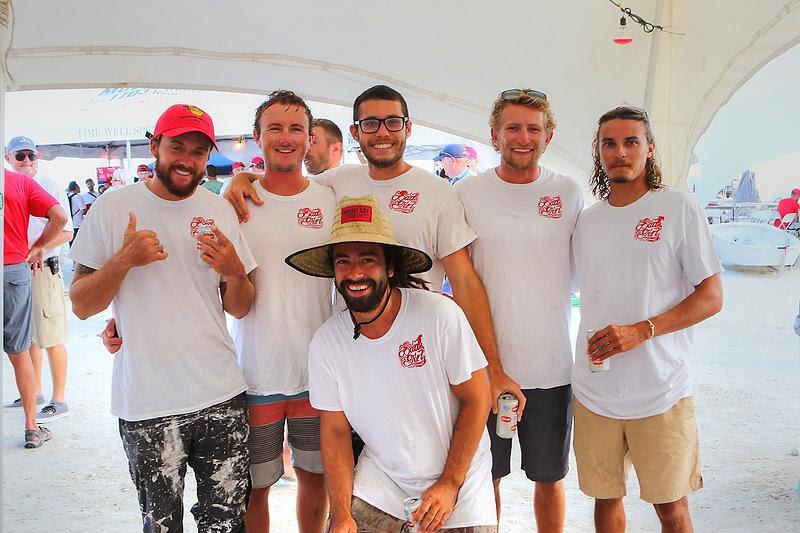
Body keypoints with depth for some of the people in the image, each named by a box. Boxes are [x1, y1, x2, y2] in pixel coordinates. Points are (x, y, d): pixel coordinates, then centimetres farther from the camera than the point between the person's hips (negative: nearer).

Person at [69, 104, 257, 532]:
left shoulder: (220, 211, 6)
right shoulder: (113, 208, -3)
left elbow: (239, 309, 9)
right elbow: (81, 306, -2)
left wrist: (235, 272, -12)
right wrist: (123, 260, -18)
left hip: (222, 398, 3)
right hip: (147, 404, -2)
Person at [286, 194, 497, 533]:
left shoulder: (440, 314, -20)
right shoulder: (326, 342, -9)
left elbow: (477, 399, -12)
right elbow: (335, 431, -1)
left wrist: (451, 483, -14)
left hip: (457, 476, -2)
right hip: (382, 478, 2)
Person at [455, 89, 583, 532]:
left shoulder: (570, 193, 1)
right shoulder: (467, 193, -2)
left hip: (551, 367, 1)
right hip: (484, 365, 0)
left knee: (549, 478, 15)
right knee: (485, 478, 12)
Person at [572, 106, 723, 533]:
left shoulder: (679, 208, -4)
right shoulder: (586, 220, 9)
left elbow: (711, 297, -7)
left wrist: (641, 330, -19)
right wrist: (594, 344, 4)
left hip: (661, 392, -3)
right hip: (593, 391, 4)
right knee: (605, 498, 14)